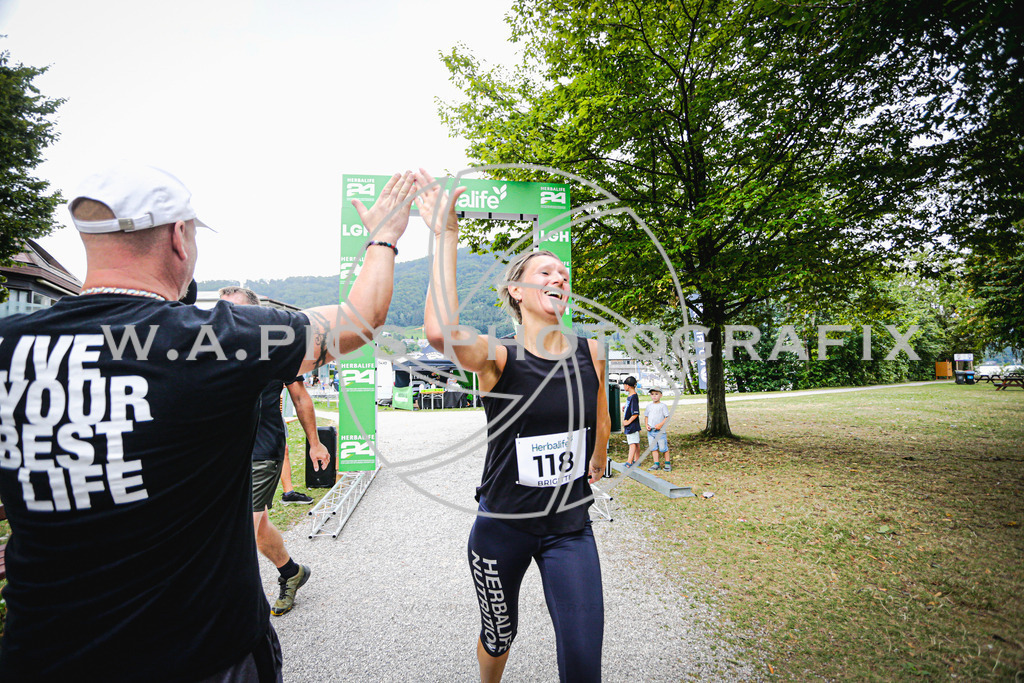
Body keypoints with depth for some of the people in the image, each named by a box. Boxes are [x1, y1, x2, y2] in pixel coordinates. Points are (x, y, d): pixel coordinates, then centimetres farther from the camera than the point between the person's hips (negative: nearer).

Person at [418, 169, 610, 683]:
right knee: (498, 636, 22)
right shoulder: (497, 359, -16)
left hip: (571, 527, 2)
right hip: (502, 528, -2)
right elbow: (441, 332, -39)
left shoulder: (590, 354, -4)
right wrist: (446, 236, -35)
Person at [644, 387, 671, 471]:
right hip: (650, 431, 5)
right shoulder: (649, 406, 13)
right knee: (654, 448, 7)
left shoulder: (663, 406, -2)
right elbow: (646, 417, 19)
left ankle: (667, 464, 13)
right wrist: (646, 425, 2)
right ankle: (656, 464, 16)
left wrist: (660, 424, -17)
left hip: (660, 431, -5)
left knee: (663, 448, -2)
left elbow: (667, 417, -5)